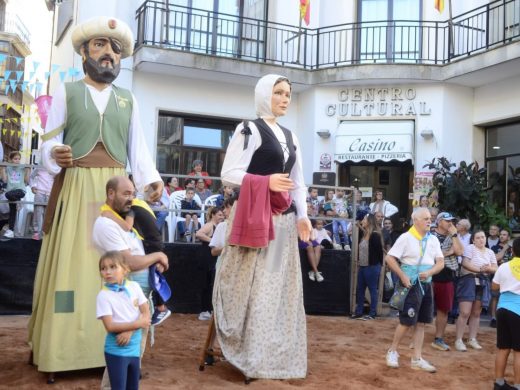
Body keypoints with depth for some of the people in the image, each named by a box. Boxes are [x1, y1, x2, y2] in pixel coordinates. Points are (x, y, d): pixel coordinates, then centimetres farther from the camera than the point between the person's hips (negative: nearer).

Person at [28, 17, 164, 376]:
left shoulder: (128, 100, 17)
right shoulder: (66, 92, 10)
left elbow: (138, 147, 9)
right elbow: (49, 142, 2)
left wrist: (152, 179, -9)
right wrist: (55, 156, -21)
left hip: (115, 191, 2)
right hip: (74, 189, -2)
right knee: (71, 263, -3)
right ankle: (63, 348, 4)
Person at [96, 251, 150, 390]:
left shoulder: (134, 287, -1)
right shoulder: (104, 295, -13)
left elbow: (146, 314, -2)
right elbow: (110, 326, -19)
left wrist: (129, 330, -17)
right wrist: (137, 324, -17)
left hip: (134, 348, 5)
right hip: (116, 351, -5)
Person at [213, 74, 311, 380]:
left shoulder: (290, 137, 18)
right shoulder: (249, 130, -3)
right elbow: (229, 173, -10)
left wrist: (302, 215, 4)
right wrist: (267, 182, -21)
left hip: (284, 219, 7)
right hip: (256, 217, -7)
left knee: (282, 287, 9)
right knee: (254, 287, -3)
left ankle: (278, 356, 20)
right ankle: (251, 355, 9)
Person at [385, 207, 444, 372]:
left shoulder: (433, 239, 7)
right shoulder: (406, 238, -10)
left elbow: (441, 262, 6)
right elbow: (390, 258, -11)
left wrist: (429, 272, -13)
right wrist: (402, 276, -17)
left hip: (427, 284, 6)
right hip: (411, 284, -6)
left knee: (421, 322, 9)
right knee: (407, 321, -3)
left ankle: (417, 359, 16)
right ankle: (392, 351, 17)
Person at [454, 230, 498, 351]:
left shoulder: (490, 252, 13)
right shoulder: (470, 248, -4)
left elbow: (495, 268, 8)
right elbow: (465, 263, -15)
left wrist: (488, 269, -14)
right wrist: (479, 269, -21)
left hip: (482, 283, 6)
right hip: (469, 280, -6)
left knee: (476, 313, 11)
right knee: (465, 313, -10)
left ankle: (472, 339, 20)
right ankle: (458, 340, -4)